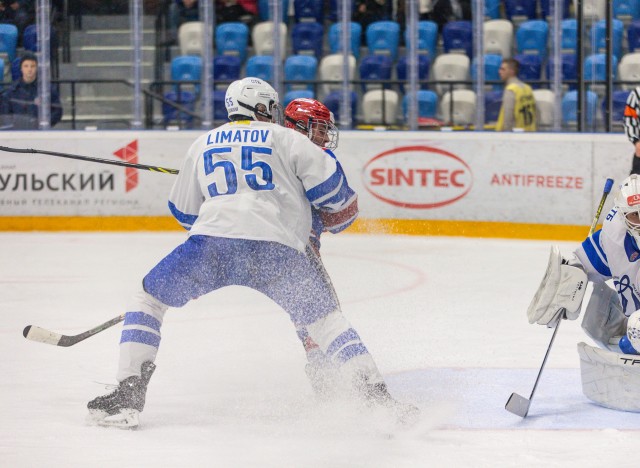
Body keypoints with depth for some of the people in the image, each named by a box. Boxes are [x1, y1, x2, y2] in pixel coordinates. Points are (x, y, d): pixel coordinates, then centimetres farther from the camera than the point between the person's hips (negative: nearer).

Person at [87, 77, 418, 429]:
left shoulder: (203, 144, 26)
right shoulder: (285, 139, 18)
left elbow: (183, 212, 33)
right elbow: (329, 184, 10)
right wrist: (341, 207, 33)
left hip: (211, 241, 1)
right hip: (277, 248, -1)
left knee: (149, 299, 19)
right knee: (324, 319, 11)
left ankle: (127, 397, 7)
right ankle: (377, 396, -2)